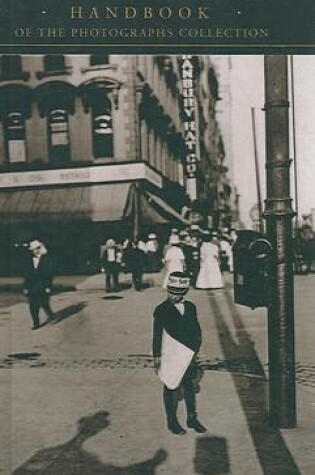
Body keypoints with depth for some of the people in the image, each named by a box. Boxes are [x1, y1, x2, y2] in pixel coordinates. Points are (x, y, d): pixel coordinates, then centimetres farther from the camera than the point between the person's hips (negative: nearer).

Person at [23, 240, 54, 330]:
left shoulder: (46, 259, -3)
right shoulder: (29, 259, 7)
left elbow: (49, 274, -4)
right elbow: (27, 274, 9)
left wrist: (48, 286, -10)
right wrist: (25, 287, 6)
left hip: (42, 286, -4)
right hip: (32, 286, 4)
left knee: (43, 303, -6)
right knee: (33, 306, 1)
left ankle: (50, 314, 23)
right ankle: (36, 323, 10)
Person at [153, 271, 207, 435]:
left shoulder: (190, 307, 3)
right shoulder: (161, 310, -10)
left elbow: (196, 331, 11)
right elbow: (157, 335, -7)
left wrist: (195, 350, 4)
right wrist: (156, 357, -7)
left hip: (188, 357, 5)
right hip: (170, 357, -4)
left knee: (189, 387, 15)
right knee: (171, 388, 8)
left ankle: (192, 419, 29)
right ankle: (172, 421, 22)